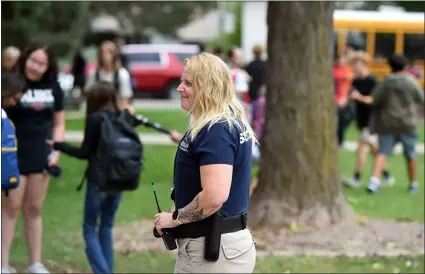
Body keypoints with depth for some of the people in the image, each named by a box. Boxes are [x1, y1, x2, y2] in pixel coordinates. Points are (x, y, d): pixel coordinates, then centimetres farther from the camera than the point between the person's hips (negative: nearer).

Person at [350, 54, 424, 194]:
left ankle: (375, 179, -21)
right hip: (407, 123, -1)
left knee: (383, 152, -2)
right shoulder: (411, 82, -5)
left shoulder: (385, 84, -1)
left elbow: (373, 100, -4)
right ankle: (413, 183, 23)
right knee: (410, 154, 13)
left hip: (387, 123, 1)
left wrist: (360, 97, 10)